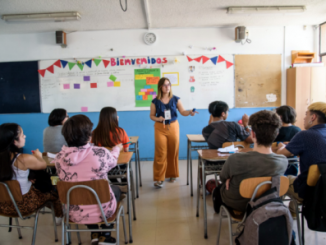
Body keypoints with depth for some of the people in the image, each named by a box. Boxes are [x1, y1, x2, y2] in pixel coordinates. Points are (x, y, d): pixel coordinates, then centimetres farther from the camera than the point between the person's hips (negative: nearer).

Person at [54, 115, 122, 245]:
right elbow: (112, 161, 0)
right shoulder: (100, 153, -25)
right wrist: (117, 148, 24)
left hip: (74, 213, 3)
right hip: (101, 211, -3)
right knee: (116, 190, 29)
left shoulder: (60, 157, -14)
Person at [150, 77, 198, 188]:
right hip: (160, 128, -1)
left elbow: (183, 112, -3)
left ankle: (172, 174, 27)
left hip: (173, 127, 2)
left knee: (173, 152, 8)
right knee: (160, 153, -5)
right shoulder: (155, 101, 0)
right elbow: (151, 115, 5)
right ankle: (159, 178, 3)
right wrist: (158, 119, -15)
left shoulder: (175, 99, 2)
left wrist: (190, 112, -23)